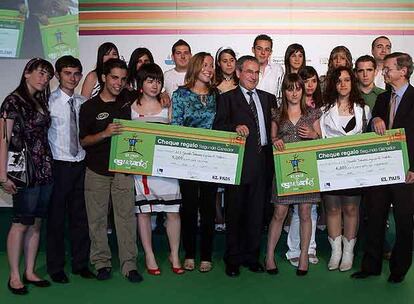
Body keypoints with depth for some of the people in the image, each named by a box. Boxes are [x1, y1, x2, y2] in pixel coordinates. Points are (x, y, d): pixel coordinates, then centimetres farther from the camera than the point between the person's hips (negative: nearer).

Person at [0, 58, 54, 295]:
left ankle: (30, 272, 19)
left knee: (37, 222, 9)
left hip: (45, 169, 7)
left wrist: (48, 166, 5)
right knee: (21, 224, -1)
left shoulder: (41, 102, 15)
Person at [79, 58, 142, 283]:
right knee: (97, 218, 4)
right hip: (97, 171, -1)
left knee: (126, 216, -1)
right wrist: (105, 133, -18)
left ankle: (129, 264, 5)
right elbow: (83, 141, -2)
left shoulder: (127, 104, 10)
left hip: (123, 169, 1)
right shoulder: (89, 107, 2)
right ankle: (101, 262, 17)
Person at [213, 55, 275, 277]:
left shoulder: (268, 99, 18)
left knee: (257, 212, 9)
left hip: (262, 163, 4)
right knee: (235, 211, 3)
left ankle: (252, 256, 21)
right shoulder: (227, 98, 4)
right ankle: (233, 259, 13)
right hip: (238, 163, -4)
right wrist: (235, 128, -26)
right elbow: (218, 126, -9)